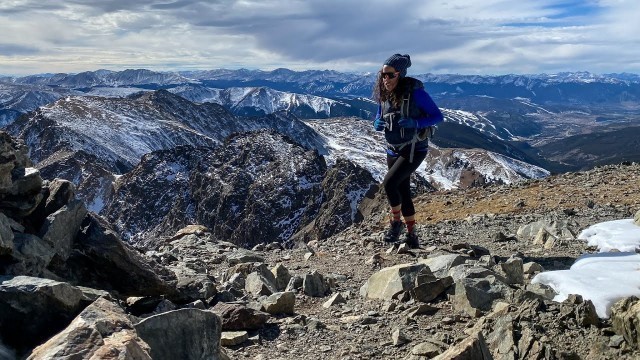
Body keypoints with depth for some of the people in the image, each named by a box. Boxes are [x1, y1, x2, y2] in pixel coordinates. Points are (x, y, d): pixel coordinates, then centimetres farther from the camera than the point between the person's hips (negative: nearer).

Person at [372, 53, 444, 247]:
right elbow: (379, 117, 14)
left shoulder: (415, 92, -19)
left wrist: (414, 123, -30)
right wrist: (377, 124, -10)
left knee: (389, 183, -22)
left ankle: (396, 221, 4)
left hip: (414, 149, -7)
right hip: (393, 150, 7)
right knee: (403, 192, 12)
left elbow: (437, 116, -15)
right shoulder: (383, 94, -1)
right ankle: (412, 235, 27)